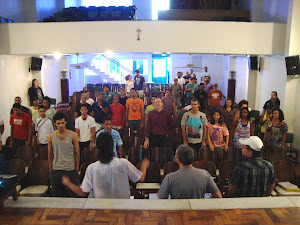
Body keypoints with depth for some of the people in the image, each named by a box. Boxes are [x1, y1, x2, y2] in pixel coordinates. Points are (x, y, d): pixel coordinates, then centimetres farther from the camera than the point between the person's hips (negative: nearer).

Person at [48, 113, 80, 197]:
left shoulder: (73, 135, -3)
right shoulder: (51, 137, 3)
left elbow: (77, 153, 1)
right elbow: (50, 155, 10)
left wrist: (77, 169, -1)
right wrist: (50, 170, 9)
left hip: (71, 169, -2)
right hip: (56, 170, 2)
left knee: (74, 194, 0)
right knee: (57, 195, 11)